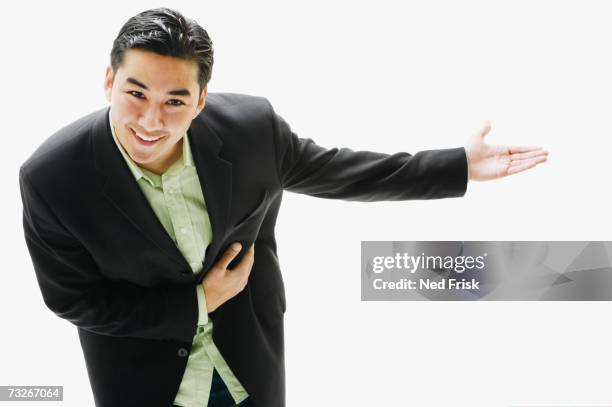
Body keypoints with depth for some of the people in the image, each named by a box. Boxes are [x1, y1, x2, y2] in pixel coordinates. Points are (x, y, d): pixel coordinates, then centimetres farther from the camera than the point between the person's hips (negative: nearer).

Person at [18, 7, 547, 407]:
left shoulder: (250, 126, -21)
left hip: (250, 364, 2)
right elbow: (71, 297, -15)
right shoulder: (51, 178, -26)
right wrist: (197, 303, -20)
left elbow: (331, 170, -4)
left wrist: (460, 166, -3)